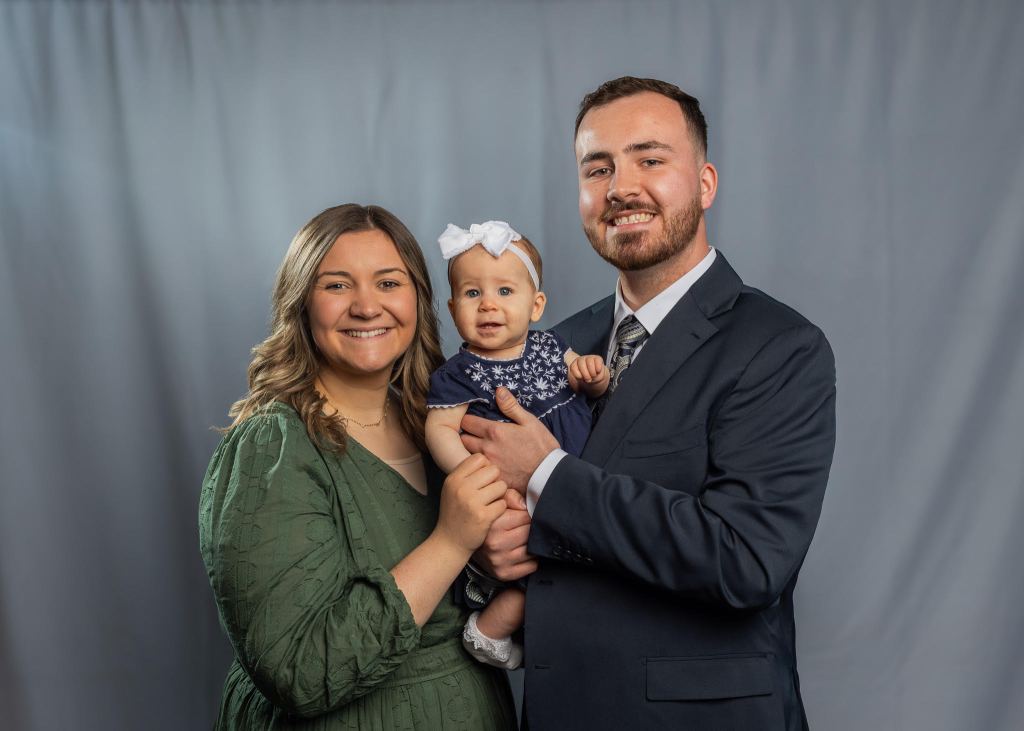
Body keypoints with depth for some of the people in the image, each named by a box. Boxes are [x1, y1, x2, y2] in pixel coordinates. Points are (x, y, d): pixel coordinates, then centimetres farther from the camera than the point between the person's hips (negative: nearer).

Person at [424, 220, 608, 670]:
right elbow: (440, 429, -18)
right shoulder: (461, 375, -13)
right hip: (520, 502, -6)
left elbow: (591, 387, 15)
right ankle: (490, 628, 6)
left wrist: (593, 374, -9)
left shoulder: (549, 348, 2)